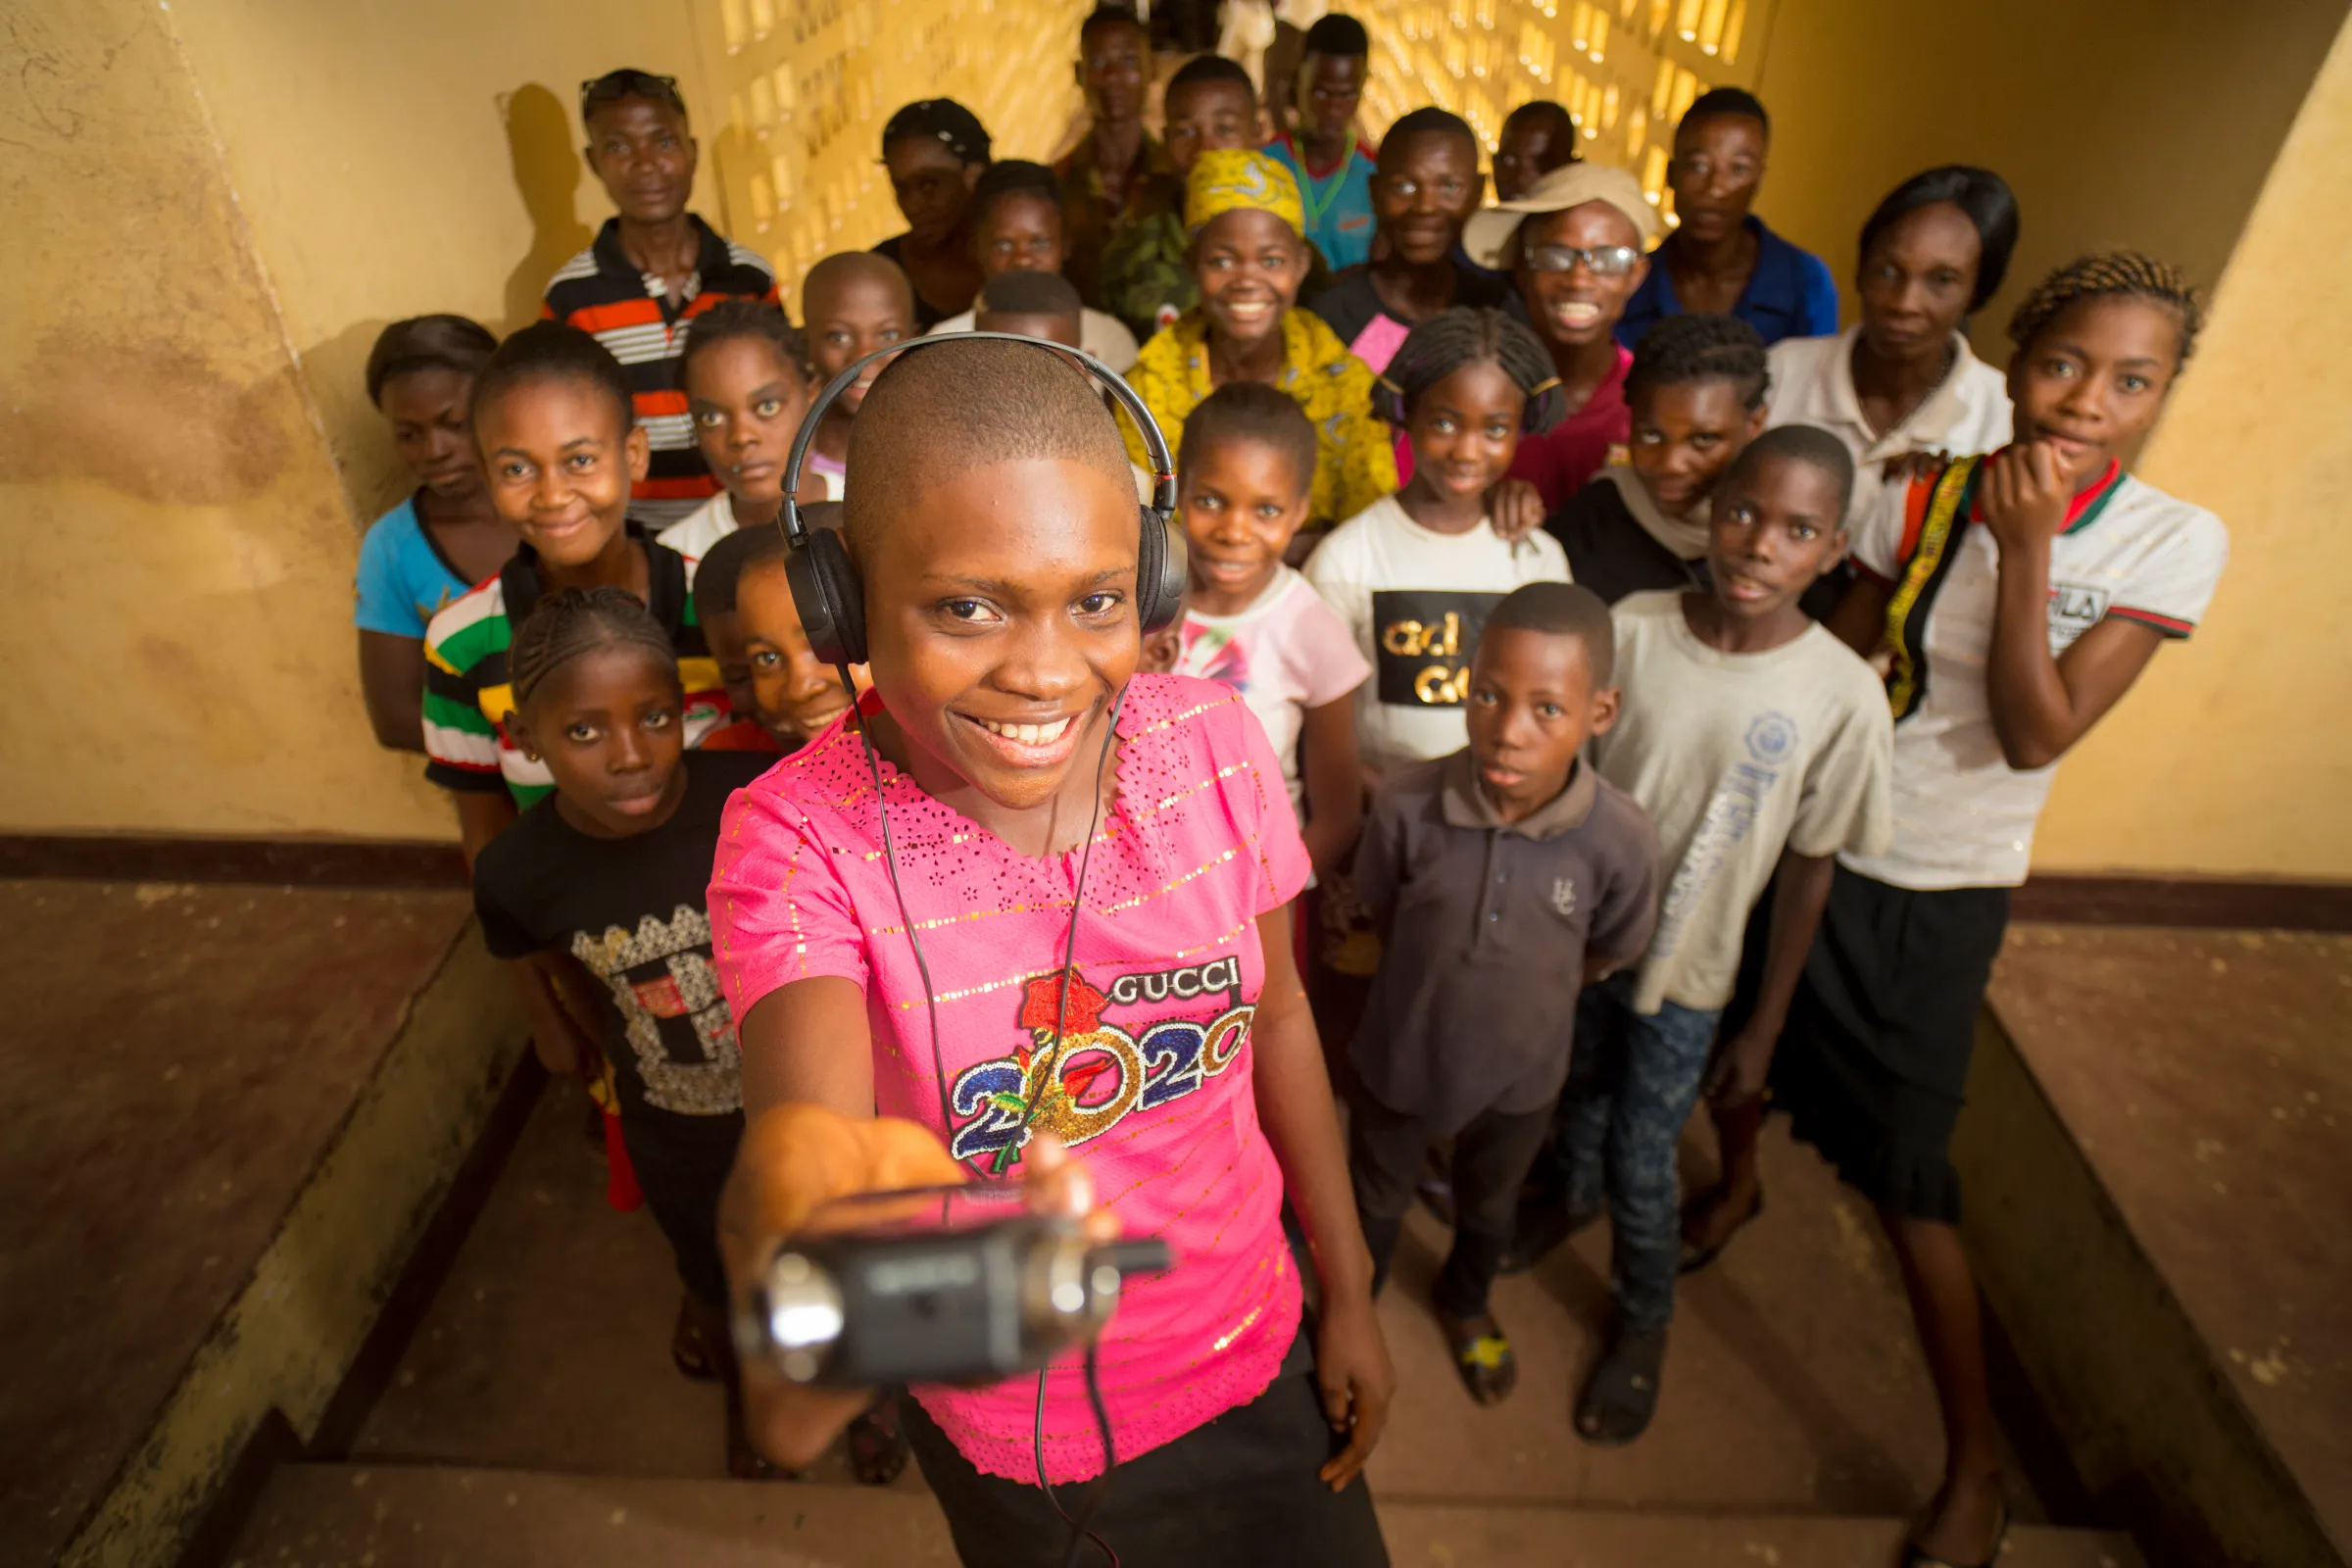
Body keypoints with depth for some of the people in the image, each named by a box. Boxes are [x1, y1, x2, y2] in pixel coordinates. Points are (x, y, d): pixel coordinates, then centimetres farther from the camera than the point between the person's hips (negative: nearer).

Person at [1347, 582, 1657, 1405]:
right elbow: (1382, 917, -9)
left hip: (1520, 1074, 1)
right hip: (1398, 1057, -1)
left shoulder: (1621, 839, -29)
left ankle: (1465, 1301, 65)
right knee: (1375, 1201, 27)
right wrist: (1444, 989, -3)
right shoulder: (1407, 804, -31)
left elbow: (1605, 955, -8)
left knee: (1488, 1207, 32)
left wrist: (1515, 999, -1)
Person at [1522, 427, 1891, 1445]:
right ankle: (1568, 1195, 60)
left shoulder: (1842, 695, -18)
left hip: (1688, 970, -2)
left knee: (1641, 1167, 9)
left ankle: (1642, 1326, 40)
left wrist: (1764, 1026, -2)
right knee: (1578, 1095, 26)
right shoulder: (1631, 629, -16)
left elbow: (1809, 868, -8)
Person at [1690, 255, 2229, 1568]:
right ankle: (1738, 1185, 56)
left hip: (1944, 891, -3)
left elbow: (2036, 736, -19)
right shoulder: (1921, 499, -6)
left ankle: (1977, 1461, 23)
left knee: (1906, 1178, 1)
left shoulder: (2174, 543, -11)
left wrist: (2027, 548, -24)